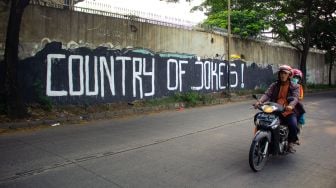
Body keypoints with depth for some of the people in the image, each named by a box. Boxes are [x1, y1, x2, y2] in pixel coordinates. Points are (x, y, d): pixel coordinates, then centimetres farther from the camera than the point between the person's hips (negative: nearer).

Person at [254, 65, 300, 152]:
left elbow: (295, 98, -11)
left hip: (289, 112, -1)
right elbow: (267, 94, -3)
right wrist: (259, 101, -26)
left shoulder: (294, 87, 7)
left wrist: (291, 105, -35)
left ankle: (291, 142, 3)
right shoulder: (274, 85, 13)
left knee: (293, 125, -28)